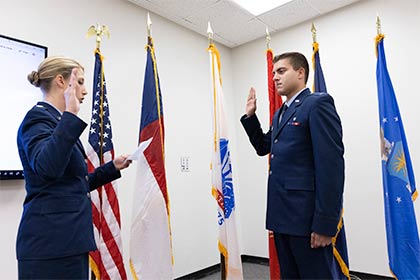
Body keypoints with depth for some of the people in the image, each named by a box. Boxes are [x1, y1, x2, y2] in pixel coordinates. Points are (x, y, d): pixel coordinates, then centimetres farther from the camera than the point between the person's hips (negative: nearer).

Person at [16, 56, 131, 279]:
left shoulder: (55, 120, 15)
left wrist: (113, 167, 16)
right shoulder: (39, 117, -11)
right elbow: (47, 169, -33)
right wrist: (71, 115, -33)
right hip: (50, 242, -9)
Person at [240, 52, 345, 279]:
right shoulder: (280, 113, 17)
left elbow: (332, 163, -17)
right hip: (281, 214, 9)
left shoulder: (318, 103, -9)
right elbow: (263, 147, 24)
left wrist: (325, 223, -20)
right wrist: (250, 116, 13)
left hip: (306, 215, -8)